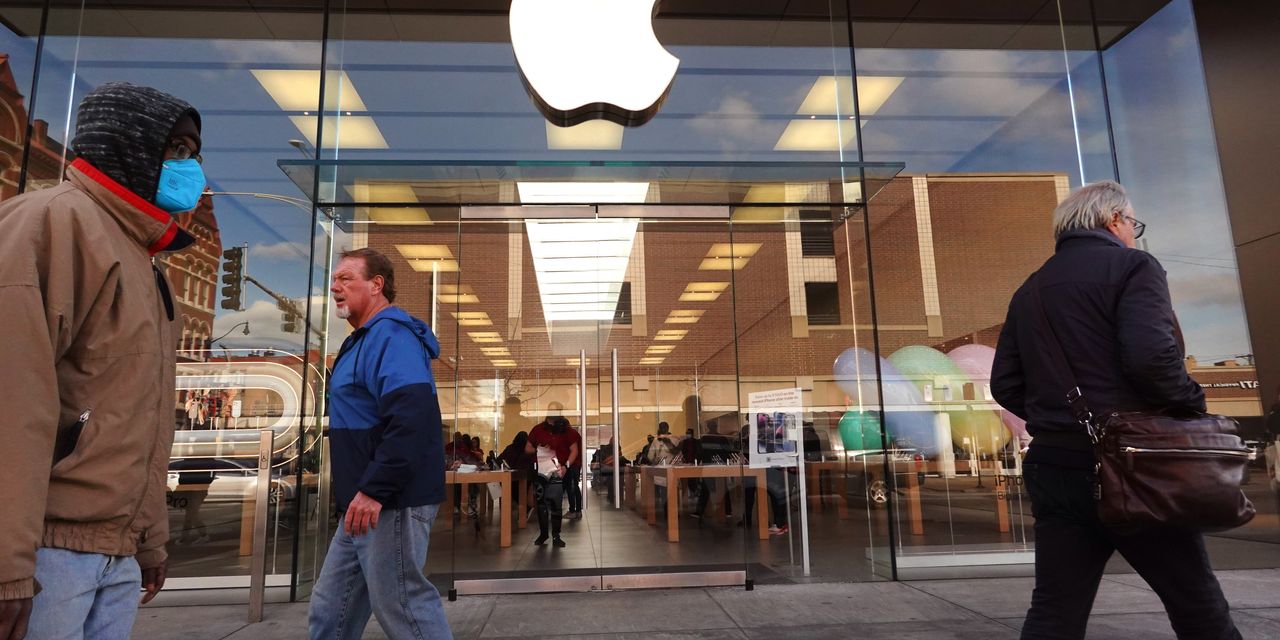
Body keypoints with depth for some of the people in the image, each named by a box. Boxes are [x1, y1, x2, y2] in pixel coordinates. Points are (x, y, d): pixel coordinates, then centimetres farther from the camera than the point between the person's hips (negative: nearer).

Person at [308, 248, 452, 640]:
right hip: (366, 502, 11)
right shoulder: (365, 340, 19)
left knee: (401, 608, -1)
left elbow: (412, 419, -29)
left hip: (391, 503, -10)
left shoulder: (392, 336, -15)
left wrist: (374, 490, -29)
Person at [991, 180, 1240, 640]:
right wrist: (1192, 405, -3)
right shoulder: (1132, 266, -3)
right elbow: (1151, 354, -19)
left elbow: (1006, 386, 11)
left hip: (1052, 466, 6)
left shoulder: (1029, 290, 15)